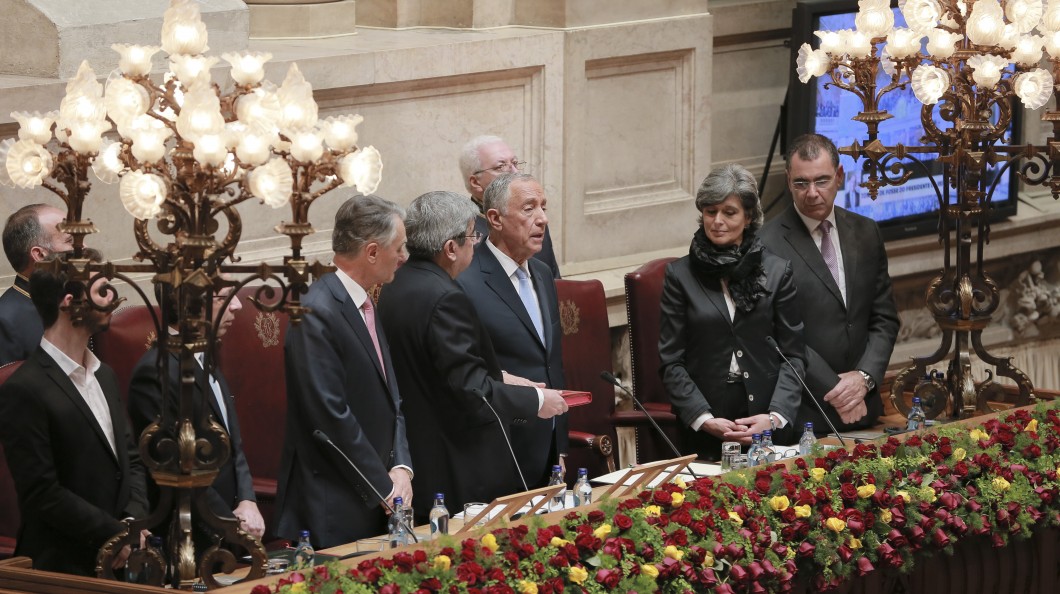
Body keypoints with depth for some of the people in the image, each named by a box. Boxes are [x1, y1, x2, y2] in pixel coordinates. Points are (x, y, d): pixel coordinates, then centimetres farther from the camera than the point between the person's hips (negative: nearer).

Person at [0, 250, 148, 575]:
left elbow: (131, 459, 12)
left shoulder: (103, 375, 11)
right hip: (63, 569, -7)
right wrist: (117, 534, -14)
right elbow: (43, 495, -18)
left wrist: (134, 521, -6)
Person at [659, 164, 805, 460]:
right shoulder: (680, 276, 3)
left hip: (768, 424, 1)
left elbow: (793, 355, 5)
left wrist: (776, 416, -10)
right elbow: (671, 361, 0)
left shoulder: (777, 271, 5)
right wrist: (703, 420, -12)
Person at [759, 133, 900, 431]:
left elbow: (884, 319, 10)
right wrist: (832, 389, -14)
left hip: (862, 406, 5)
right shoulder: (768, 245, -10)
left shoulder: (865, 233, 8)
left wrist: (865, 377, -6)